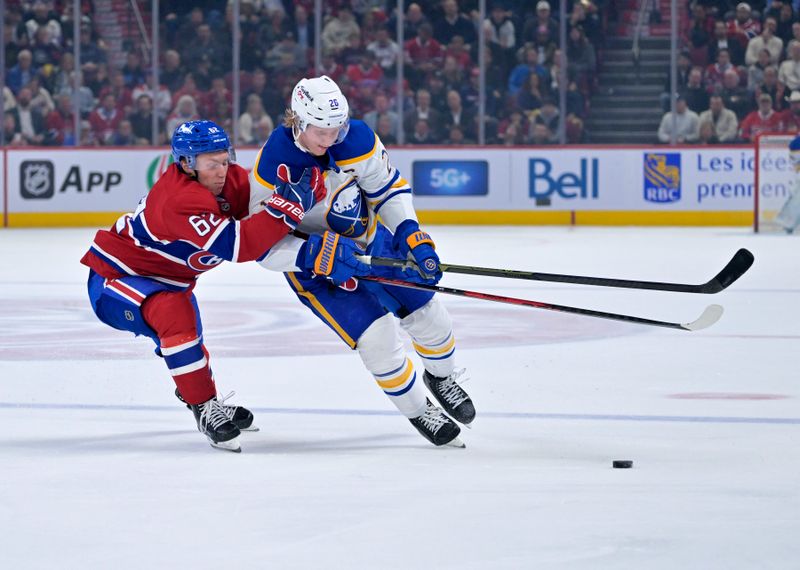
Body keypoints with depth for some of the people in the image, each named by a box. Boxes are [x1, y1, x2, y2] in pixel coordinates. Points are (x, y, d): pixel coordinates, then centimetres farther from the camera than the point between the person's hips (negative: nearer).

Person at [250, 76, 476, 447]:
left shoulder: (357, 139, -21)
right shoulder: (271, 168, -30)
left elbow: (390, 189, -6)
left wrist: (412, 236, -20)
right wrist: (318, 255, -39)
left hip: (371, 240, 4)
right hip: (312, 263, -4)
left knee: (428, 315, 10)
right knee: (375, 336, -16)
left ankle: (441, 376, 44)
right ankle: (417, 411, 10)